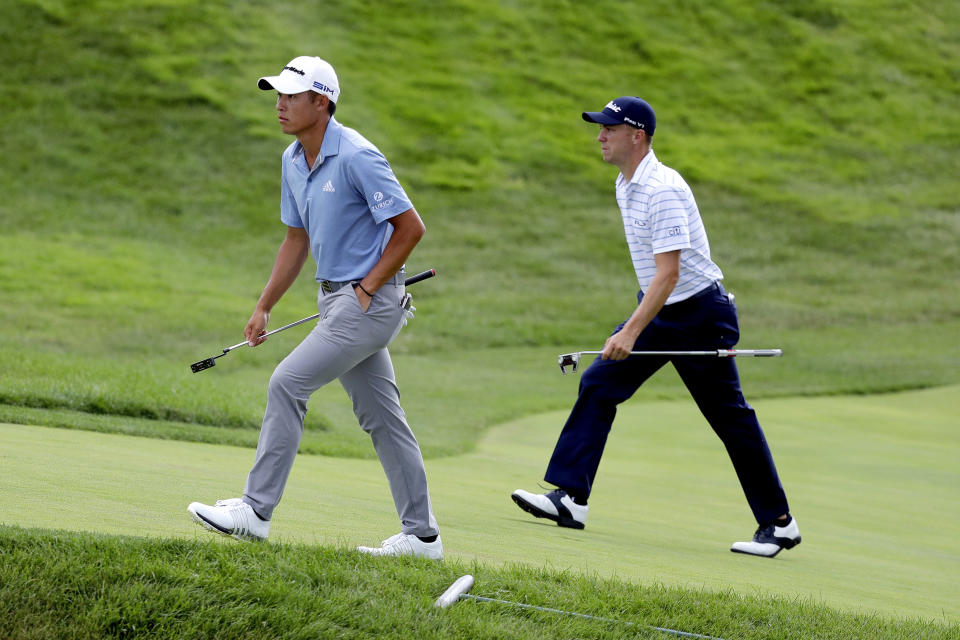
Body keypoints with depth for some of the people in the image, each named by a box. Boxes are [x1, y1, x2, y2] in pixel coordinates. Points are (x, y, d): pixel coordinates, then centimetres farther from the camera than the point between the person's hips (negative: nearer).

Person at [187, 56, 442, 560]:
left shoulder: (356, 157, -19)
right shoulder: (293, 160, 8)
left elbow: (410, 227, -16)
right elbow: (297, 240, 19)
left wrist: (368, 288, -13)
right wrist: (263, 308, 15)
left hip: (369, 301, -9)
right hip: (337, 300, 9)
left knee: (287, 384, -13)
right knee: (380, 416, 10)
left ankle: (256, 510, -7)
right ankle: (421, 535, 14)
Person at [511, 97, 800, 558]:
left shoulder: (663, 190, -23)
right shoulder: (626, 186, 7)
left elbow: (668, 273, -28)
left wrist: (631, 333, -32)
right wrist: (632, 328, 22)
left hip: (699, 312, -9)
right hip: (657, 311, 9)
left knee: (729, 417, -2)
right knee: (598, 385, -3)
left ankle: (779, 523, 7)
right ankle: (571, 498, -4)